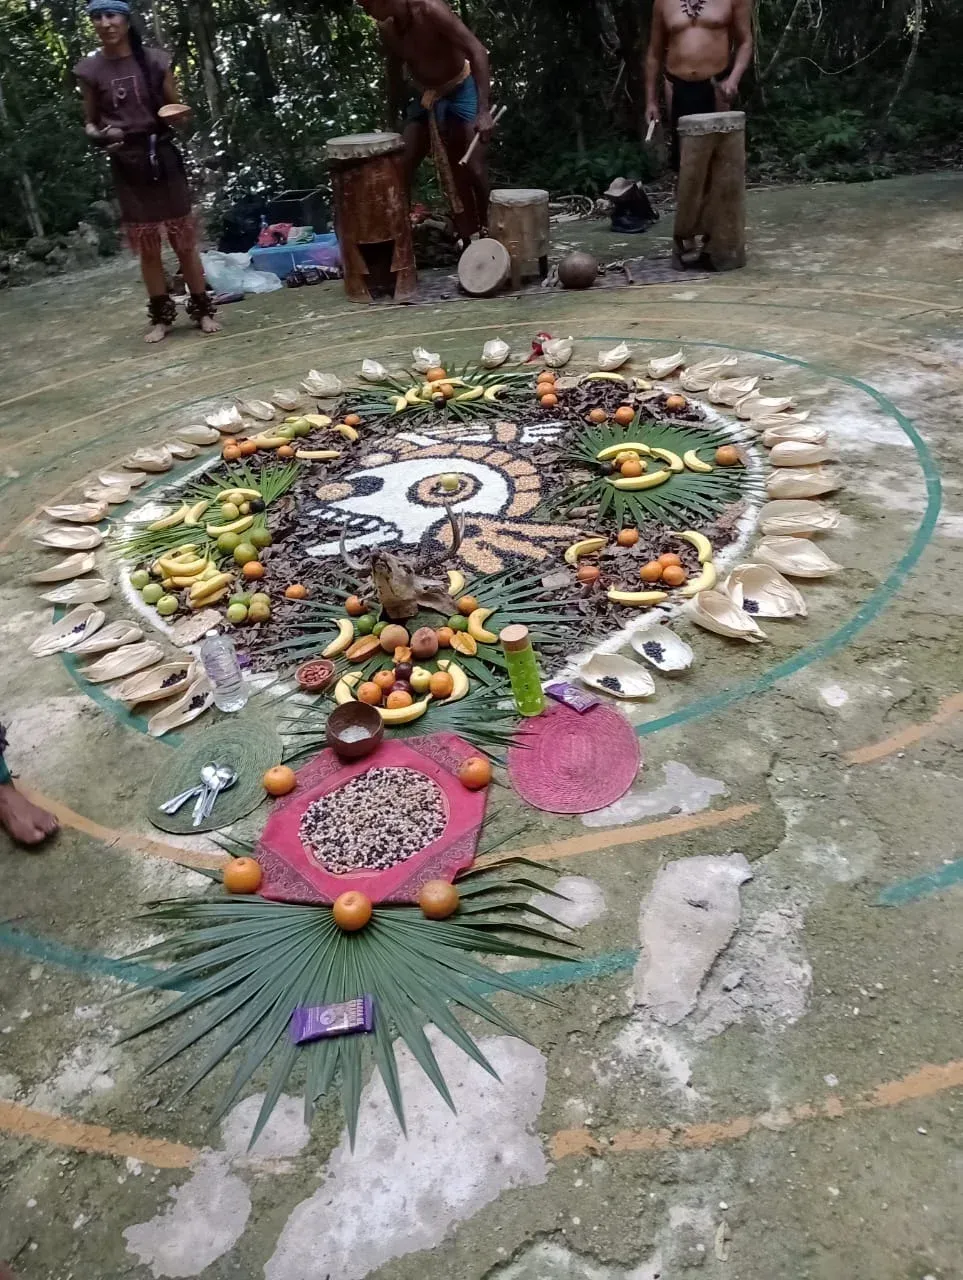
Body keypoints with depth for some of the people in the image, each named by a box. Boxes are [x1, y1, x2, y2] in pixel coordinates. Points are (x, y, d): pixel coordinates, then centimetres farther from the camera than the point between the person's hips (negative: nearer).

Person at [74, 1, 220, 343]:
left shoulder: (154, 61, 1)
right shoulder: (90, 70, 2)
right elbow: (90, 122, 9)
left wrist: (180, 113, -14)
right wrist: (98, 135, -13)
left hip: (162, 155, -1)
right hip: (125, 164, 1)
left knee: (184, 239, 1)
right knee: (146, 246, 5)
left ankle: (202, 309, 12)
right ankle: (161, 316, 14)